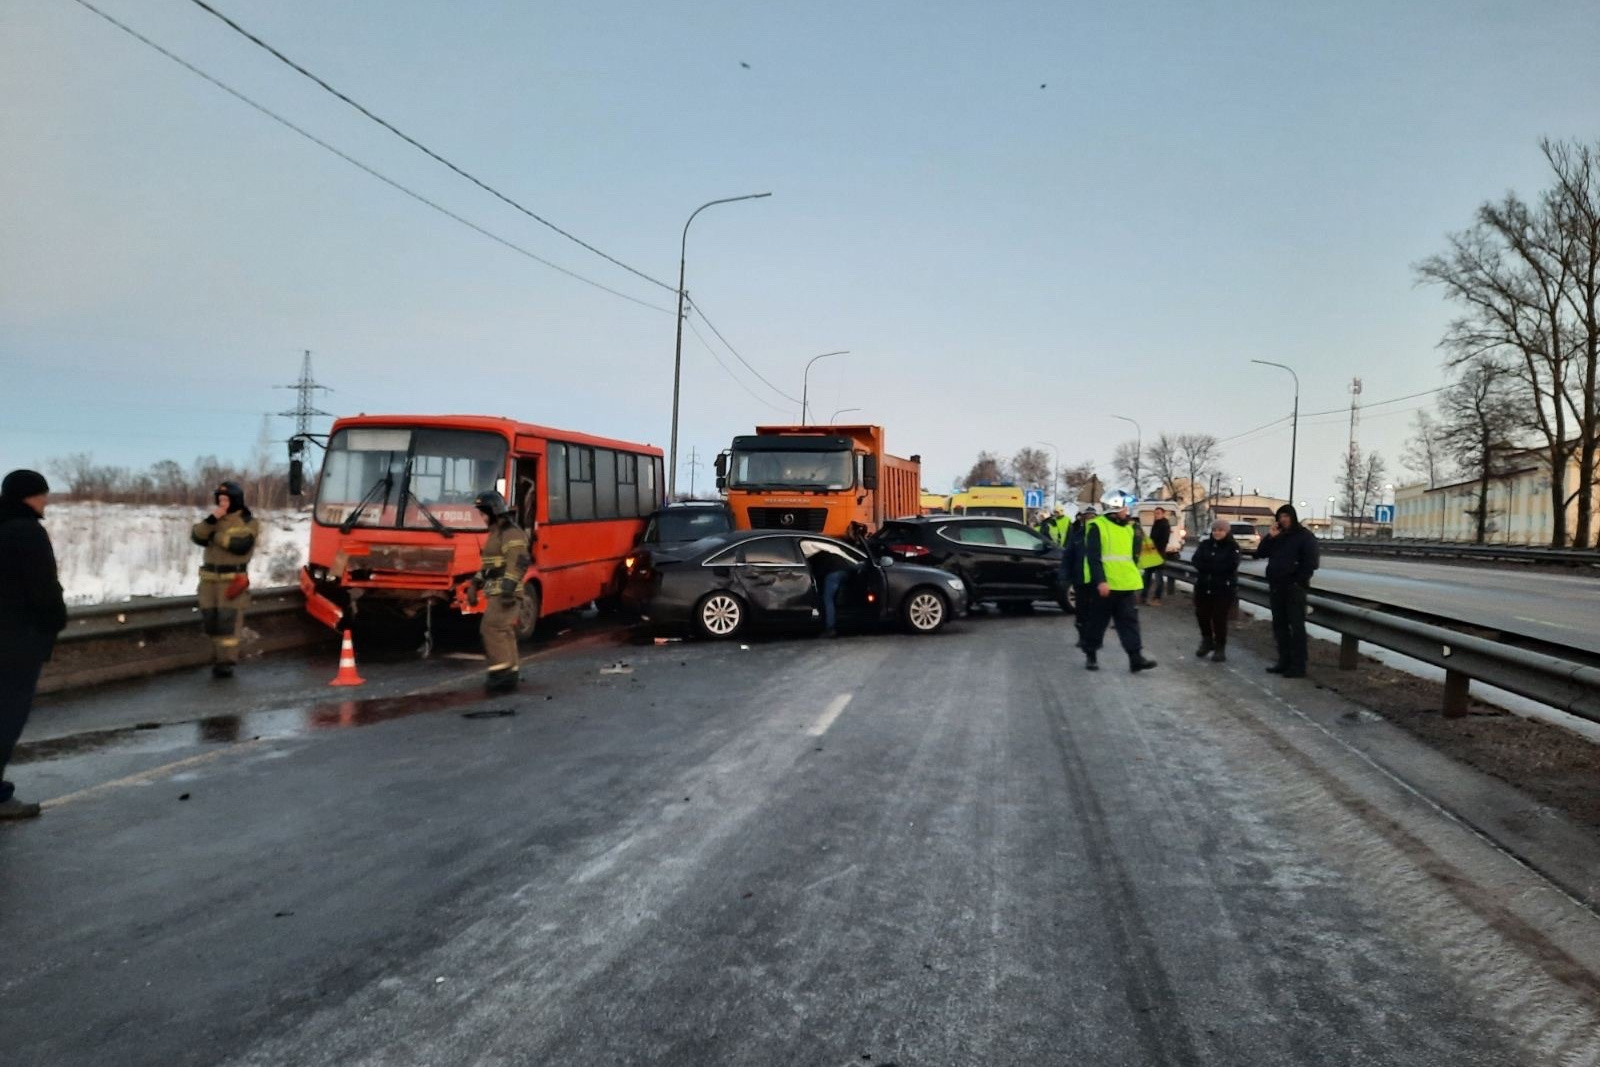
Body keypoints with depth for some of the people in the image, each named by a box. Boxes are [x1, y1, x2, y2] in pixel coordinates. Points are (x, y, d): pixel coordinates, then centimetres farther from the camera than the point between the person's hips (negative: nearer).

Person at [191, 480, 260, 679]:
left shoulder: (249, 522, -1)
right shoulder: (214, 519, 16)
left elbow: (241, 545, -18)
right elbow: (196, 537, 0)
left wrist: (216, 535, -8)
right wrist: (210, 520, -14)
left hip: (233, 579, -6)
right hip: (209, 577, 6)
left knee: (228, 620, -11)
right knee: (211, 620, 6)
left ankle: (226, 661, -10)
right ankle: (219, 657, 16)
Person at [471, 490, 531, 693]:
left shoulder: (511, 533, -13)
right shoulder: (495, 533, 20)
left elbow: (517, 563, -23)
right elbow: (487, 564, 28)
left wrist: (508, 588, -30)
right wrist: (475, 585, 25)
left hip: (505, 594, -10)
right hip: (496, 592, 10)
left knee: (492, 628, -16)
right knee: (504, 631, 11)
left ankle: (502, 671, -16)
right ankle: (512, 672, 16)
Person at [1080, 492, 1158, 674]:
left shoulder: (1129, 528, 12)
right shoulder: (1097, 527, -9)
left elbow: (1134, 554, 19)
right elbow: (1093, 557, -14)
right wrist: (1100, 581, -22)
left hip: (1126, 585, 6)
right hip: (1105, 585, -6)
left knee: (1130, 622, 2)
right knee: (1097, 622, 6)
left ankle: (1136, 658, 1)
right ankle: (1091, 655, 19)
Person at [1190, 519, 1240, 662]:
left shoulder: (1232, 546, -4)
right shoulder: (1205, 544, 7)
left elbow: (1231, 565, -18)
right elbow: (1196, 561, -6)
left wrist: (1207, 566, -13)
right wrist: (1217, 567, -18)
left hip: (1223, 588, -4)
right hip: (1203, 586, 4)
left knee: (1219, 618, -2)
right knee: (1202, 614, 10)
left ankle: (1220, 647, 11)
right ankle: (1207, 641, 31)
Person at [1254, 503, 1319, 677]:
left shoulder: (1305, 536, -5)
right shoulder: (1276, 536, 14)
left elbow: (1311, 563, -10)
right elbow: (1259, 554, 9)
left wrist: (1300, 582, -15)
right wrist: (1269, 537, -4)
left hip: (1294, 588, -7)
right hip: (1276, 587, 7)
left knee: (1296, 626, -5)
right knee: (1279, 626, 10)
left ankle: (1298, 666, -4)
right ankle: (1284, 662, 18)